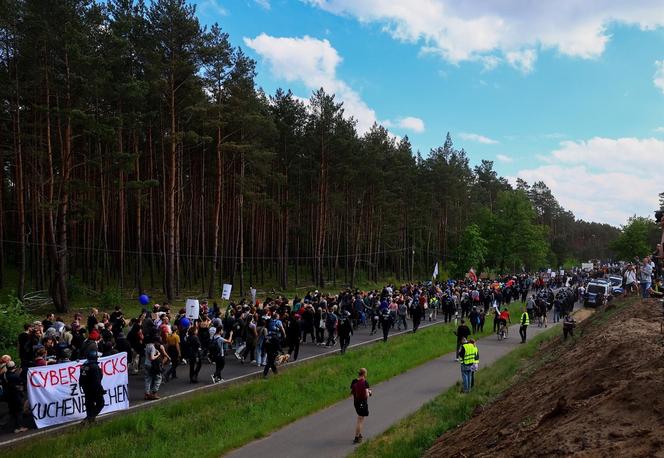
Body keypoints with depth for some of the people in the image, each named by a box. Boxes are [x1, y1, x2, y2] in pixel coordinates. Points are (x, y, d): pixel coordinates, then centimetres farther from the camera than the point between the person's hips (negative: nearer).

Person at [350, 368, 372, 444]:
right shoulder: (365, 382, -18)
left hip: (356, 402, 6)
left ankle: (359, 435, 32)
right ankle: (356, 438, 8)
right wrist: (369, 392, -1)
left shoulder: (353, 381, -1)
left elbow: (352, 392, 5)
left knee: (361, 419, 24)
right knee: (360, 420, 3)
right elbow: (366, 395, -21)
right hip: (363, 403, -6)